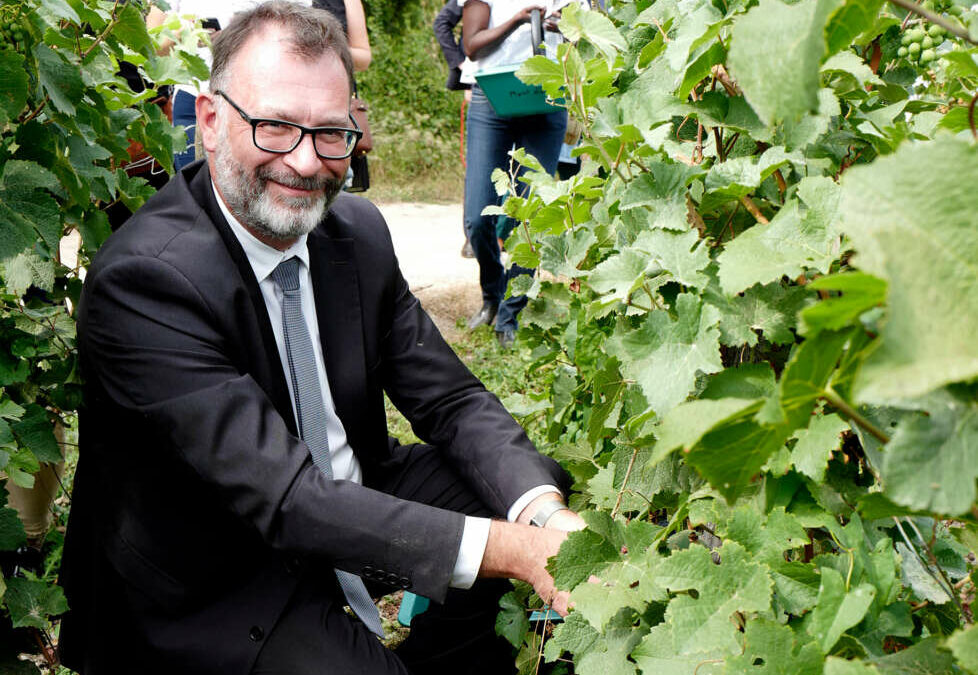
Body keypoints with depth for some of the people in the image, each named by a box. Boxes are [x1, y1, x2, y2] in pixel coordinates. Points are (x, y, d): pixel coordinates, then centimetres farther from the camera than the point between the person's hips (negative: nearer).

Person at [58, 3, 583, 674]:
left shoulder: (359, 230, -4)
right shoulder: (143, 279, -27)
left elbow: (450, 399, -3)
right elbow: (287, 500, -32)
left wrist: (542, 511, -23)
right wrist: (504, 548, -38)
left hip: (351, 498, 7)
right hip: (207, 581, -6)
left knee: (525, 502, -5)